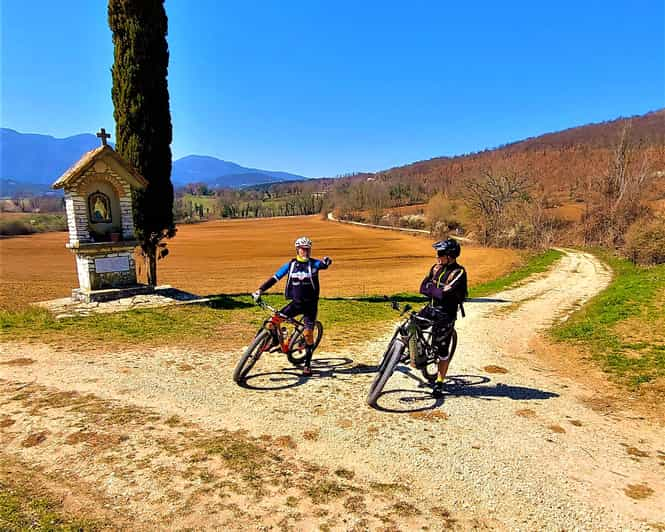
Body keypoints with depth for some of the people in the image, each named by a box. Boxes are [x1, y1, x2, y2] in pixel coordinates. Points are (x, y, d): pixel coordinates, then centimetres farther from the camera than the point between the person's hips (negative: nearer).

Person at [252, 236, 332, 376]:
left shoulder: (314, 263, -6)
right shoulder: (290, 265, 0)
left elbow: (323, 265, -28)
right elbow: (274, 278, 0)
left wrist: (326, 262, -53)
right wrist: (260, 290, -11)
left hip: (310, 304, -2)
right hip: (296, 303, 2)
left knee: (308, 333, -9)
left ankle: (307, 364, 5)